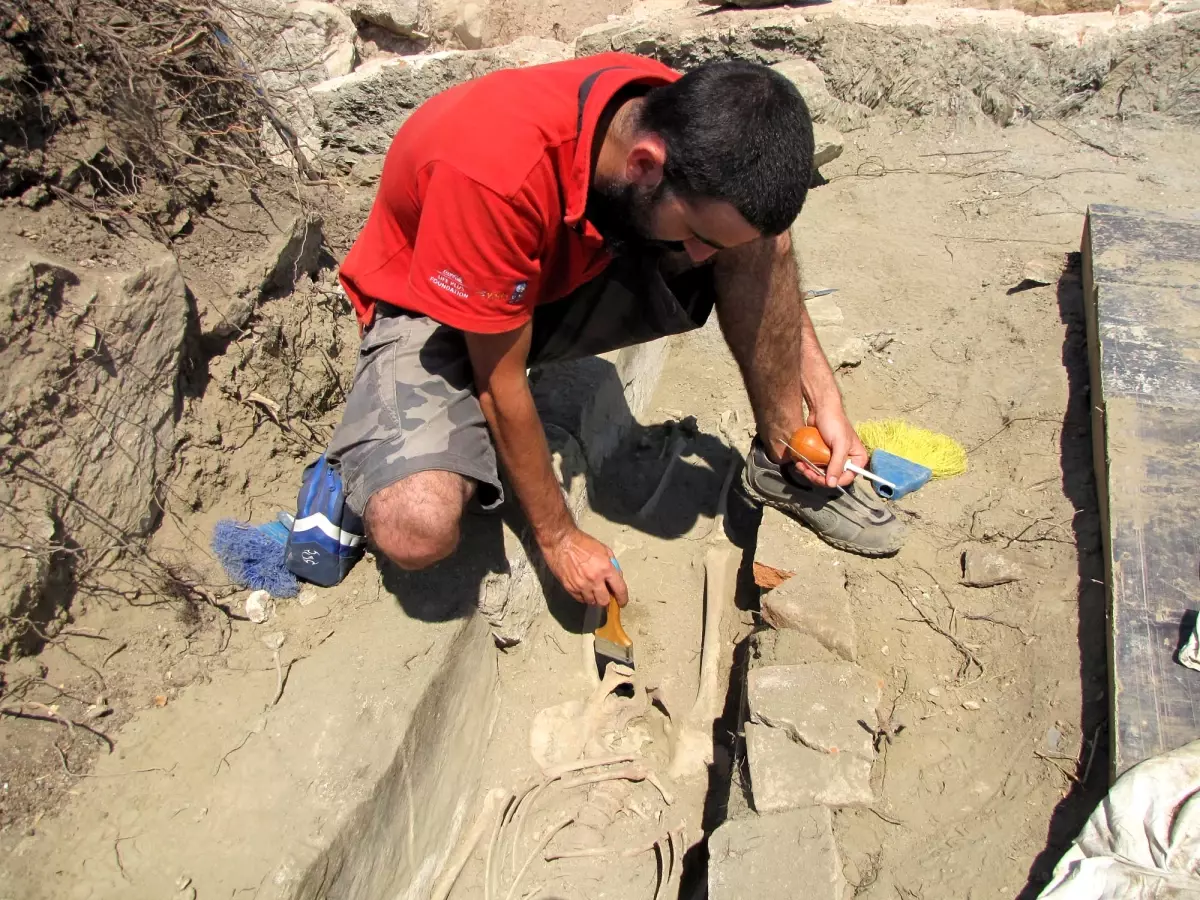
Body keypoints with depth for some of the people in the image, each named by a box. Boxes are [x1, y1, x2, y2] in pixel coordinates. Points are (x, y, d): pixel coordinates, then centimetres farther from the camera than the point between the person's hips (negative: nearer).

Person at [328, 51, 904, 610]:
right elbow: (502, 384, -26)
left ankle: (782, 465, -1)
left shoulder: (685, 119, -20)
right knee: (415, 529, -33)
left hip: (567, 275, 5)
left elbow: (766, 266, 0)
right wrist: (559, 537, -15)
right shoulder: (496, 172, -38)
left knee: (756, 240, -17)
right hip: (430, 309, -4)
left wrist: (826, 402, -6)